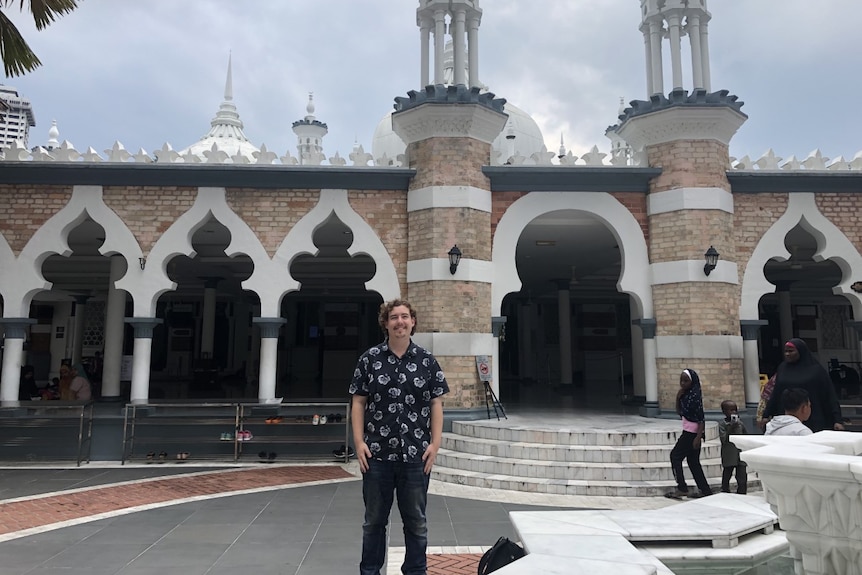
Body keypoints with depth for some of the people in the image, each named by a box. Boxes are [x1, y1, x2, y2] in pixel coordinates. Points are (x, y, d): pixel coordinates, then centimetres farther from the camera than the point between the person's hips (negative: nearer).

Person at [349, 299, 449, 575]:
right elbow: (359, 402, 2)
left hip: (416, 454, 0)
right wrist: (359, 442, -6)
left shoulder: (427, 360, 2)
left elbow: (436, 404, 2)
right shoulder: (369, 359, 1)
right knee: (374, 519, 14)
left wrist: (435, 444, -5)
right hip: (377, 454, 0)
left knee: (416, 520, 12)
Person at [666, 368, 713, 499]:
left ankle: (682, 488, -1)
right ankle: (705, 490, 17)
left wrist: (698, 437, -24)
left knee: (675, 455, -3)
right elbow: (679, 411, 17)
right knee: (693, 460, 13)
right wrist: (678, 397, 2)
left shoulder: (695, 395, -17)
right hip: (689, 431, 9)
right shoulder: (685, 394, 9)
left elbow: (701, 418, -20)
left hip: (692, 432, -9)